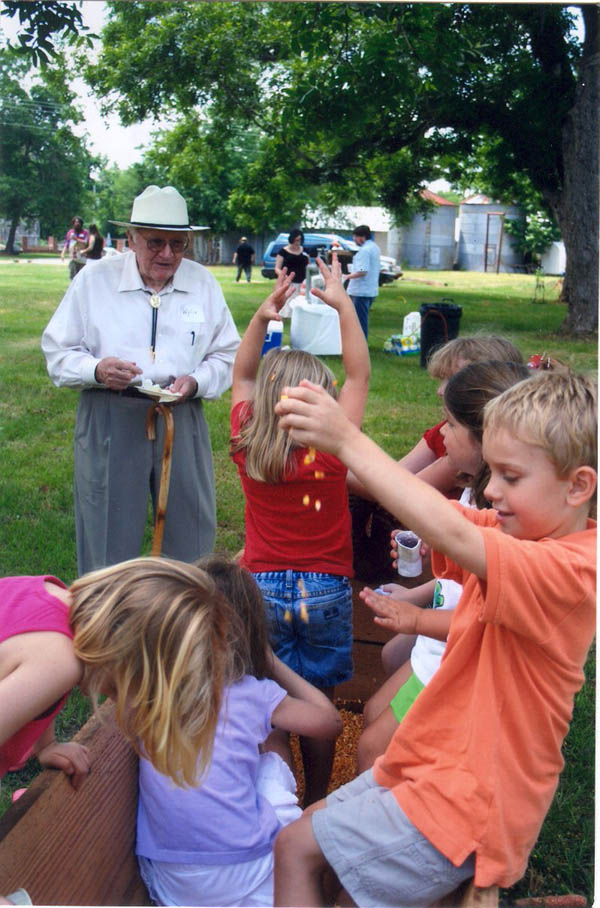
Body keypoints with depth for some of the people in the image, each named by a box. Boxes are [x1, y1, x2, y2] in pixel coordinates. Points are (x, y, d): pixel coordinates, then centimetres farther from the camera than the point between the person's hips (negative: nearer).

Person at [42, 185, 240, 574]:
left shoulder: (204, 283, 6)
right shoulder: (95, 279, 0)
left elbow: (227, 355, 10)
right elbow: (58, 350, 3)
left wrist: (195, 382, -11)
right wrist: (96, 370, -18)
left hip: (183, 419, 2)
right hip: (109, 421, -2)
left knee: (190, 535, 11)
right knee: (108, 537, 6)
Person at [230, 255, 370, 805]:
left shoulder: (246, 444, -7)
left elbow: (241, 375, 8)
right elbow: (359, 375, -6)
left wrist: (261, 315, 0)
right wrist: (344, 305, -7)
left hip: (262, 588, 2)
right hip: (325, 591, -2)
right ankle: (315, 804, 28)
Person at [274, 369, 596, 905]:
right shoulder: (517, 532, 3)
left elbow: (452, 534, -39)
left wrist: (348, 440, -39)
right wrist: (333, 436, -19)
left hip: (469, 802, -9)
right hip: (443, 763, 9)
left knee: (296, 849, -5)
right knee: (315, 822, 17)